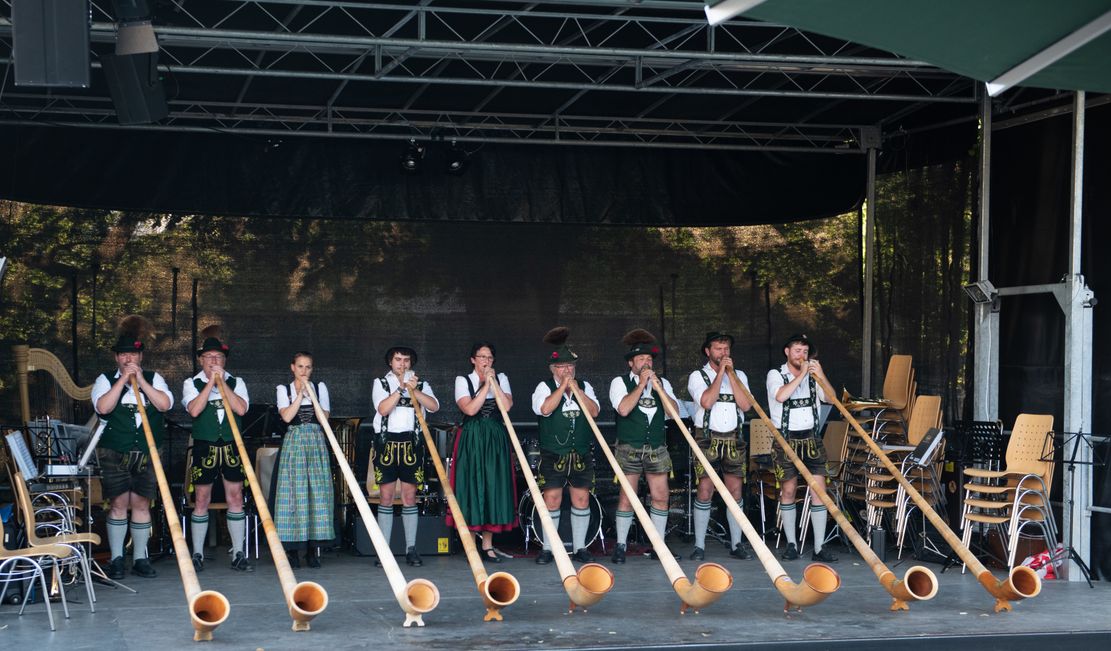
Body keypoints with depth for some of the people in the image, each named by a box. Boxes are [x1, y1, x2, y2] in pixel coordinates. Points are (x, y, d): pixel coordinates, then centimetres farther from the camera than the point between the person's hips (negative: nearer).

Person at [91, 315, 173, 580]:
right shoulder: (106, 380, 5)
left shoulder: (153, 378, 10)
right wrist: (123, 379, -14)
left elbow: (165, 404, -8)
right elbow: (103, 407, -14)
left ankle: (140, 559, 8)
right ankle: (116, 559, 5)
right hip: (114, 454, -1)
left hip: (147, 454, 1)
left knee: (141, 503, 2)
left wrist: (141, 380, -12)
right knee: (118, 503, -2)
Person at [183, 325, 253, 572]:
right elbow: (194, 410, -15)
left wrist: (222, 383, -12)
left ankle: (238, 554, 5)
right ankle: (197, 555, 9)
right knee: (201, 500, 1)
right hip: (204, 447, -1)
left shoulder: (236, 382, 8)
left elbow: (241, 408, -10)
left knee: (235, 498, 1)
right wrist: (211, 383, -14)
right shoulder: (192, 383, 4)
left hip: (231, 447, 2)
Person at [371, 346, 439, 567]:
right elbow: (383, 408, -9)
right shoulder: (381, 383, 8)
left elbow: (434, 406, -6)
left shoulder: (421, 384, 12)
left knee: (410, 496, 1)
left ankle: (411, 549, 4)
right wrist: (401, 388, -16)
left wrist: (414, 390, -17)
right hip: (387, 442, -1)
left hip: (411, 443, 1)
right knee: (386, 496, 0)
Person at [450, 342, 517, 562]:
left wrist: (493, 382, -10)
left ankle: (488, 545, 9)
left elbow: (507, 406, -6)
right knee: (472, 487, -4)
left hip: (495, 440, 3)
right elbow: (470, 409, -13)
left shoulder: (501, 378, 10)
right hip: (471, 440, -3)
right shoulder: (463, 380, 3)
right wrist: (486, 385, -13)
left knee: (494, 488, 2)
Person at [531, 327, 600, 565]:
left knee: (581, 498, 3)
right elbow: (545, 409, -19)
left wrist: (577, 390, -11)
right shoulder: (544, 387, 1)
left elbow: (594, 411, -3)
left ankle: (580, 547, 11)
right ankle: (547, 548, 4)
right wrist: (563, 387, -15)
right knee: (552, 498, -4)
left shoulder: (584, 386, 11)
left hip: (582, 454, 3)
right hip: (553, 454, -3)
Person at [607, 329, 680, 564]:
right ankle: (620, 546, 8)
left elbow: (674, 410, -2)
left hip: (657, 449, 4)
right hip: (629, 448, -4)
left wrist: (657, 387, -11)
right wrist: (641, 384, -14)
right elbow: (623, 409, -17)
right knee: (626, 498, -2)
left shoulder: (662, 383, 12)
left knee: (661, 498, 2)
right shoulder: (620, 382, 0)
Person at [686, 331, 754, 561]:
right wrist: (721, 372, -11)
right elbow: (707, 402, -16)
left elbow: (746, 405, -4)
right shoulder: (697, 376, 2)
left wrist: (731, 374, -6)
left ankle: (736, 544, 11)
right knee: (704, 492, -6)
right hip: (708, 439, -3)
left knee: (735, 492, 3)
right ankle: (699, 546, -1)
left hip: (734, 440, 3)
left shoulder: (739, 375, 12)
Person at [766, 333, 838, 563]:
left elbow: (830, 398, -2)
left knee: (819, 489, -5)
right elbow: (781, 396, -20)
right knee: (788, 491, 1)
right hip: (786, 440, -3)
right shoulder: (776, 375, 0)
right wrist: (801, 374, -16)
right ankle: (791, 544, 12)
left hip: (811, 439, 3)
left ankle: (819, 547, -4)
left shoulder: (813, 374, 10)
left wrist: (820, 376, -14)